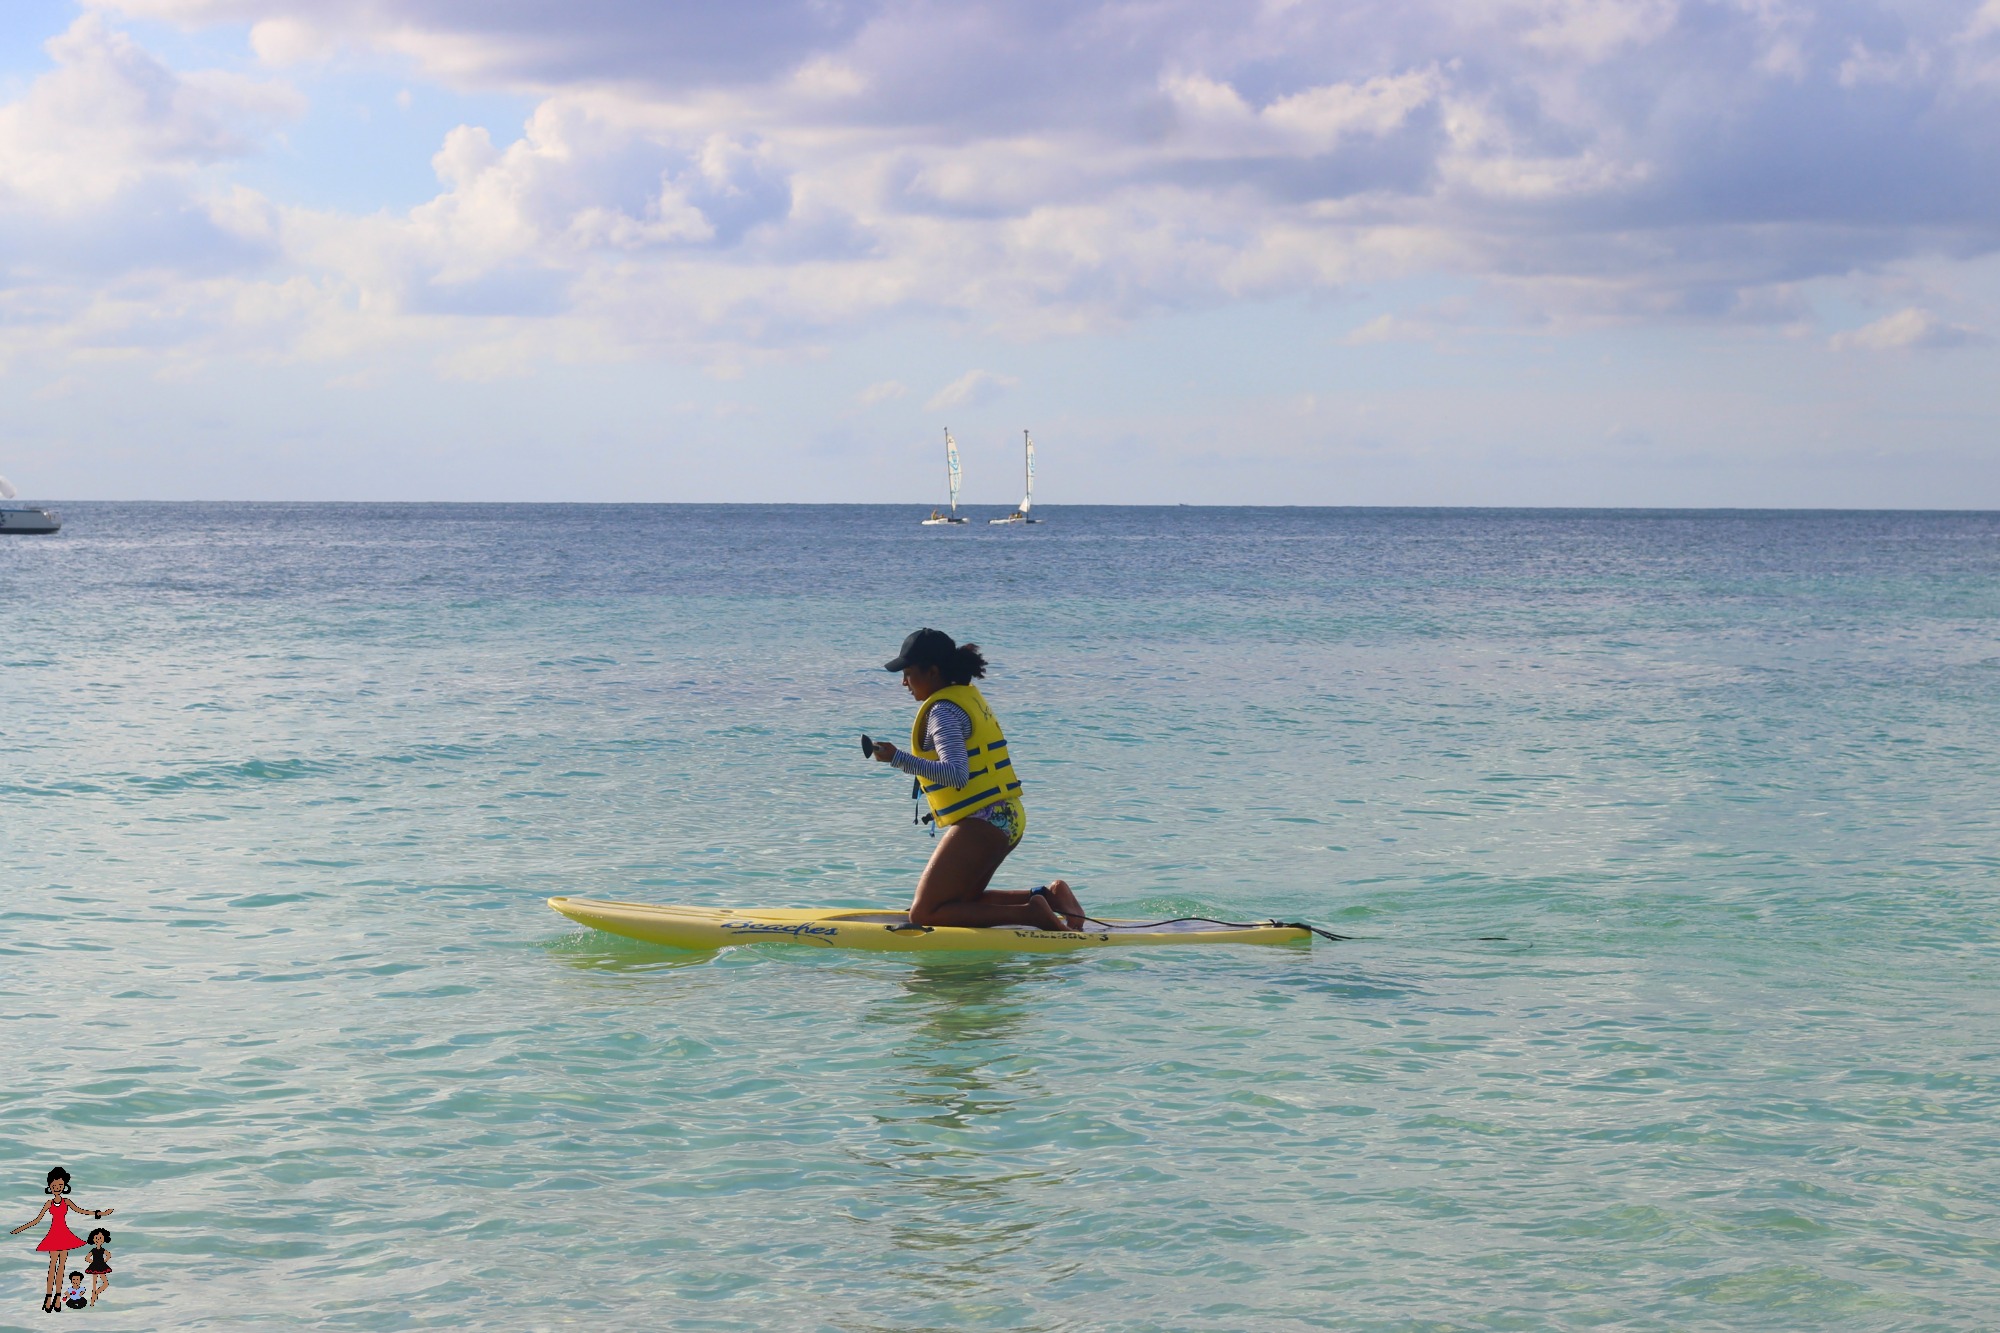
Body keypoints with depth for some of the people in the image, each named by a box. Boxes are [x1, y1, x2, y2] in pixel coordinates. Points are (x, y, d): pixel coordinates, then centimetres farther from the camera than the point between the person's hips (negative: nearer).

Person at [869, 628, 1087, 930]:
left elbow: (955, 773, -28)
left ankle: (1030, 914, -17)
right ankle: (1047, 895, 7)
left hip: (979, 823, -10)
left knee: (924, 914, -7)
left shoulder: (943, 711, -15)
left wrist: (898, 758, -31)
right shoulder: (968, 695, 14)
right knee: (962, 901, 22)